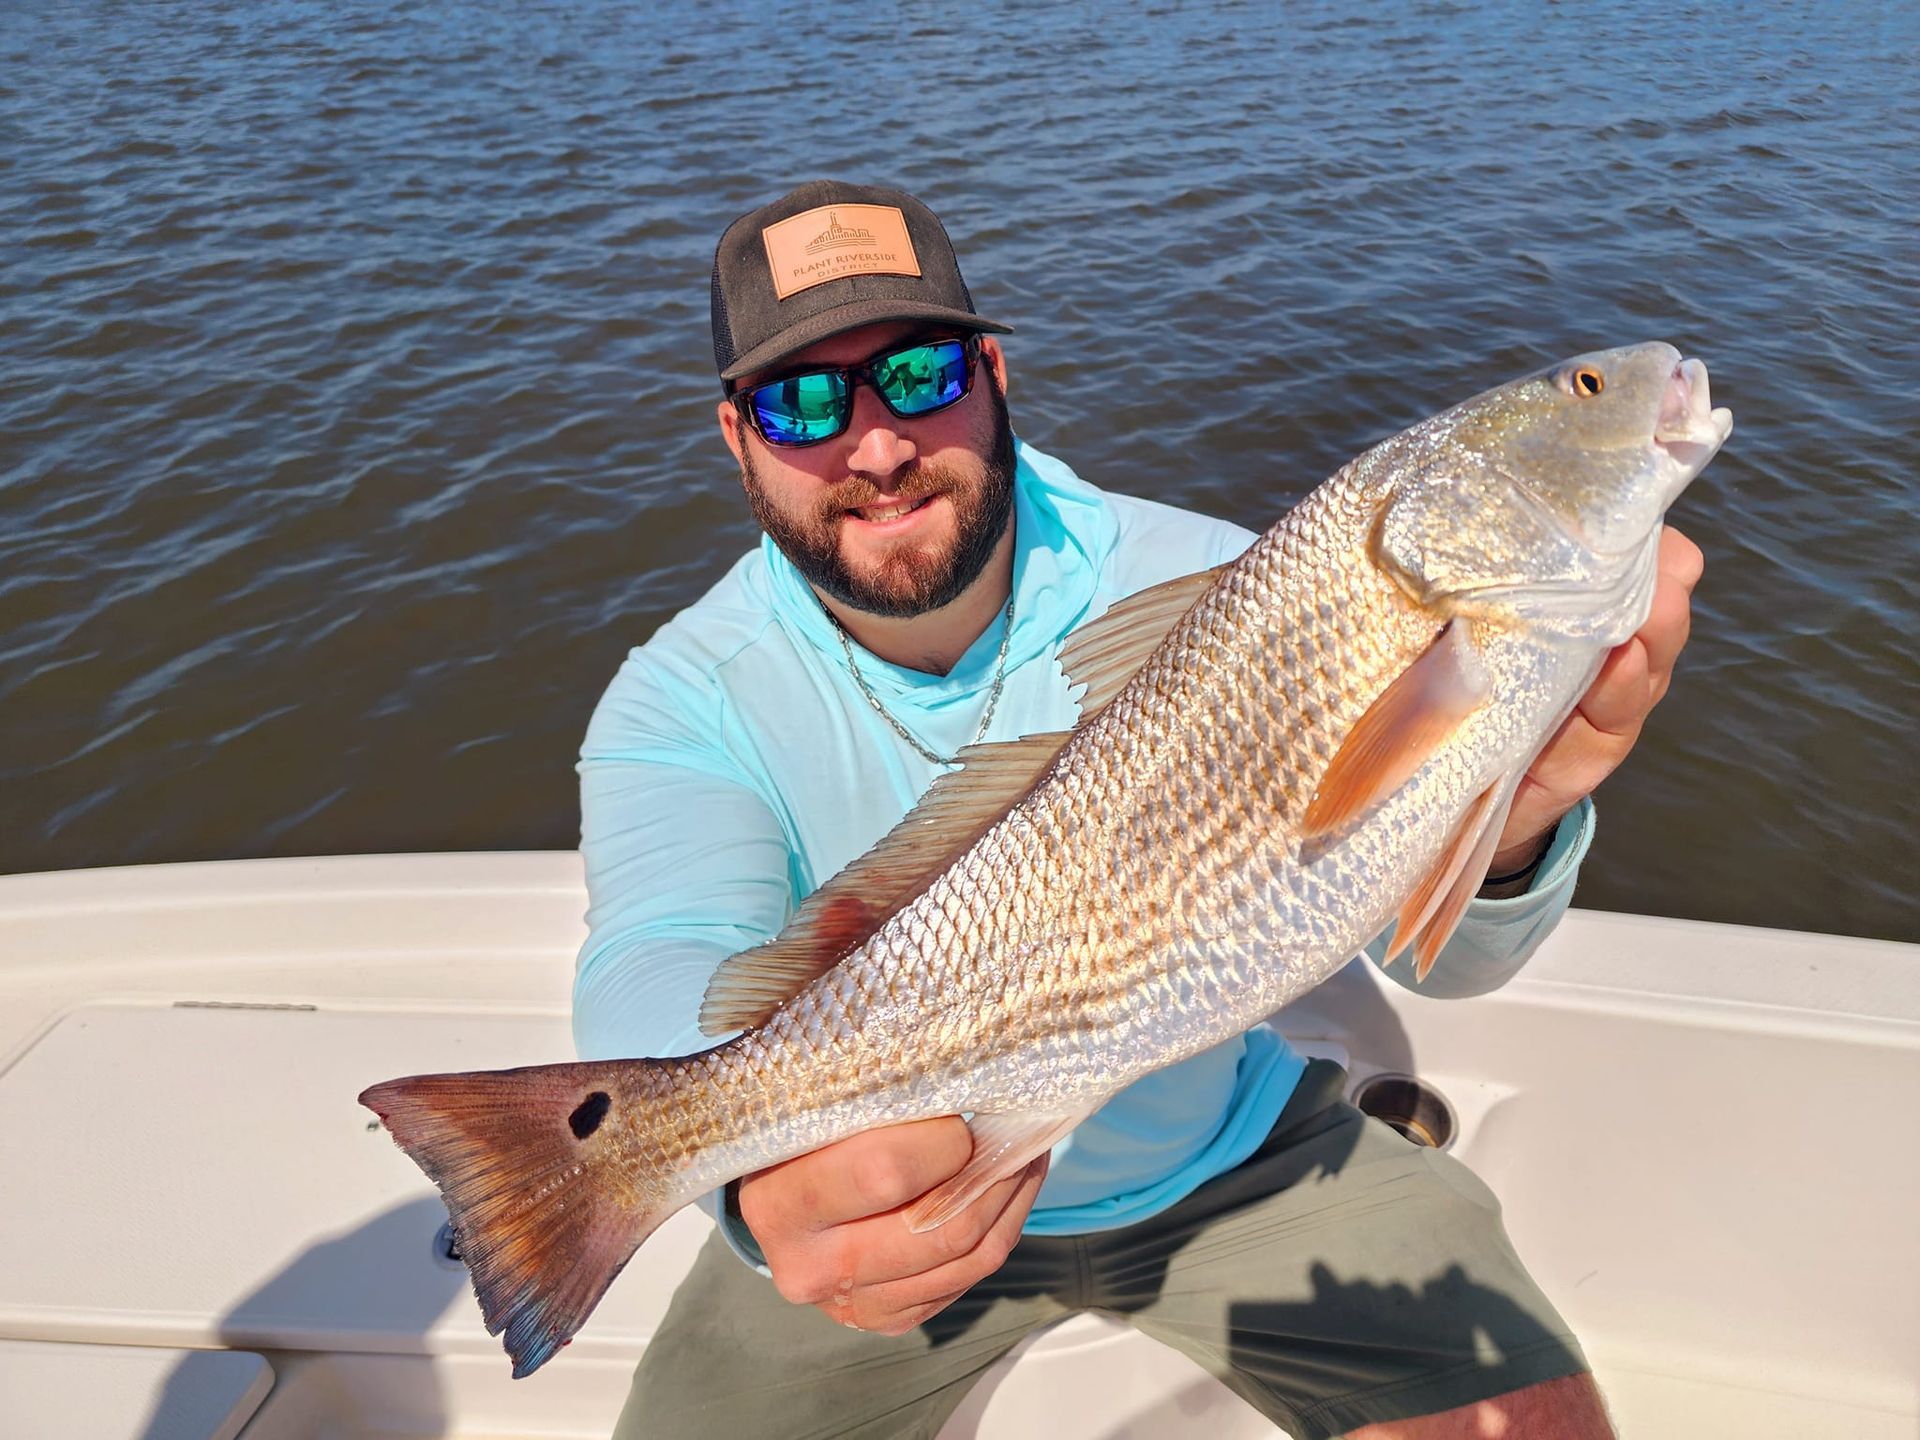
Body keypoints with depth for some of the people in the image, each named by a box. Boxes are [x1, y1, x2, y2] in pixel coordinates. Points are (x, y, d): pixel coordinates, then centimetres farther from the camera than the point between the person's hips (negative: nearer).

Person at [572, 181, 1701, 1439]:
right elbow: (660, 970, -36)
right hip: (893, 1203, 1)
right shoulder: (686, 702, -18)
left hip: (1227, 1159, 0)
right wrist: (761, 1160, -59)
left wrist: (1505, 822, -50)